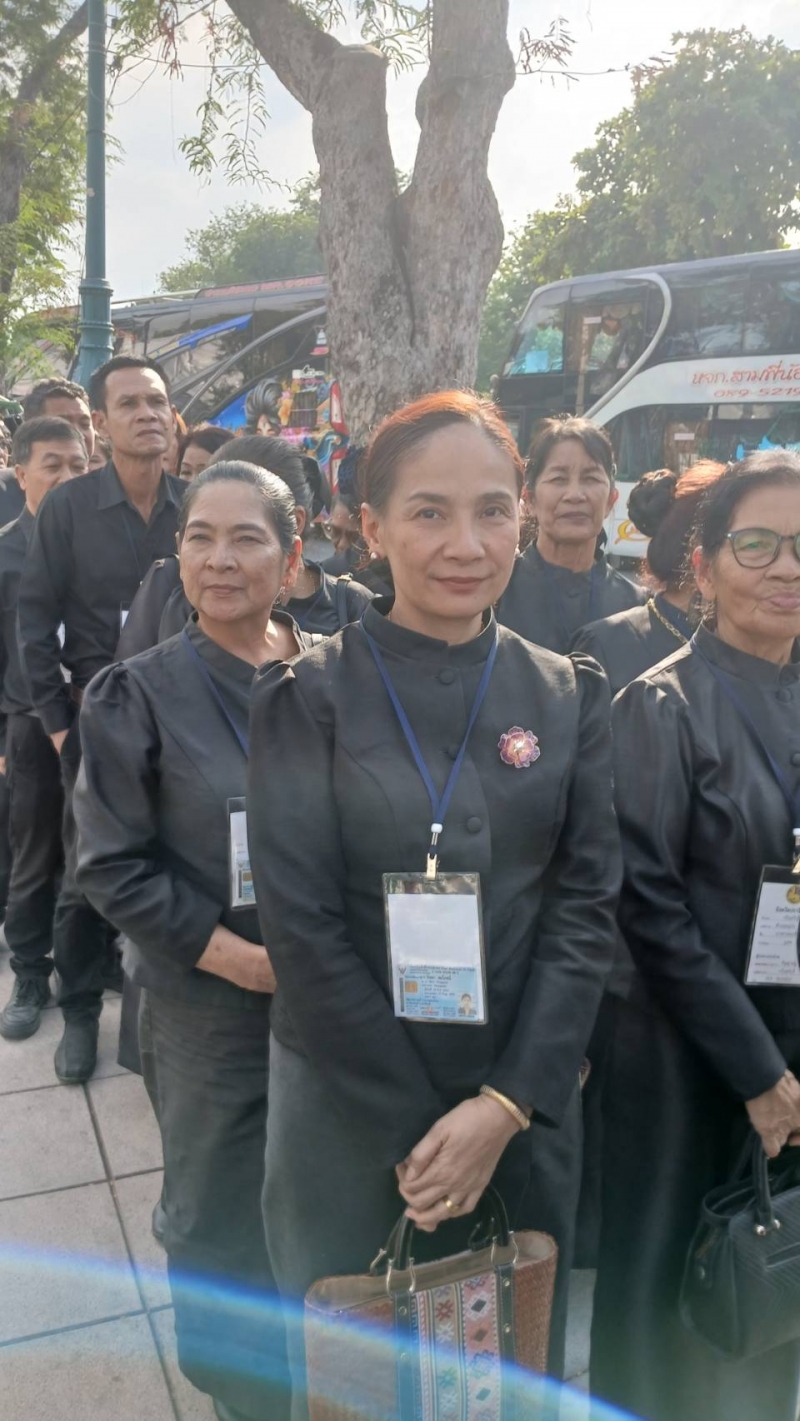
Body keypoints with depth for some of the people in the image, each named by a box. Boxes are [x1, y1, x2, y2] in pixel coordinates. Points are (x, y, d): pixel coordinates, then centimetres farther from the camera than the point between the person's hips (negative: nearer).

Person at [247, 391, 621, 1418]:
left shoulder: (569, 696, -1)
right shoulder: (307, 697, -10)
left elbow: (587, 908, -4)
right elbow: (301, 926, -13)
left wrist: (503, 1106, -11)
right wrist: (414, 1124, -12)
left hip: (526, 1107, 3)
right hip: (346, 1103, -2)